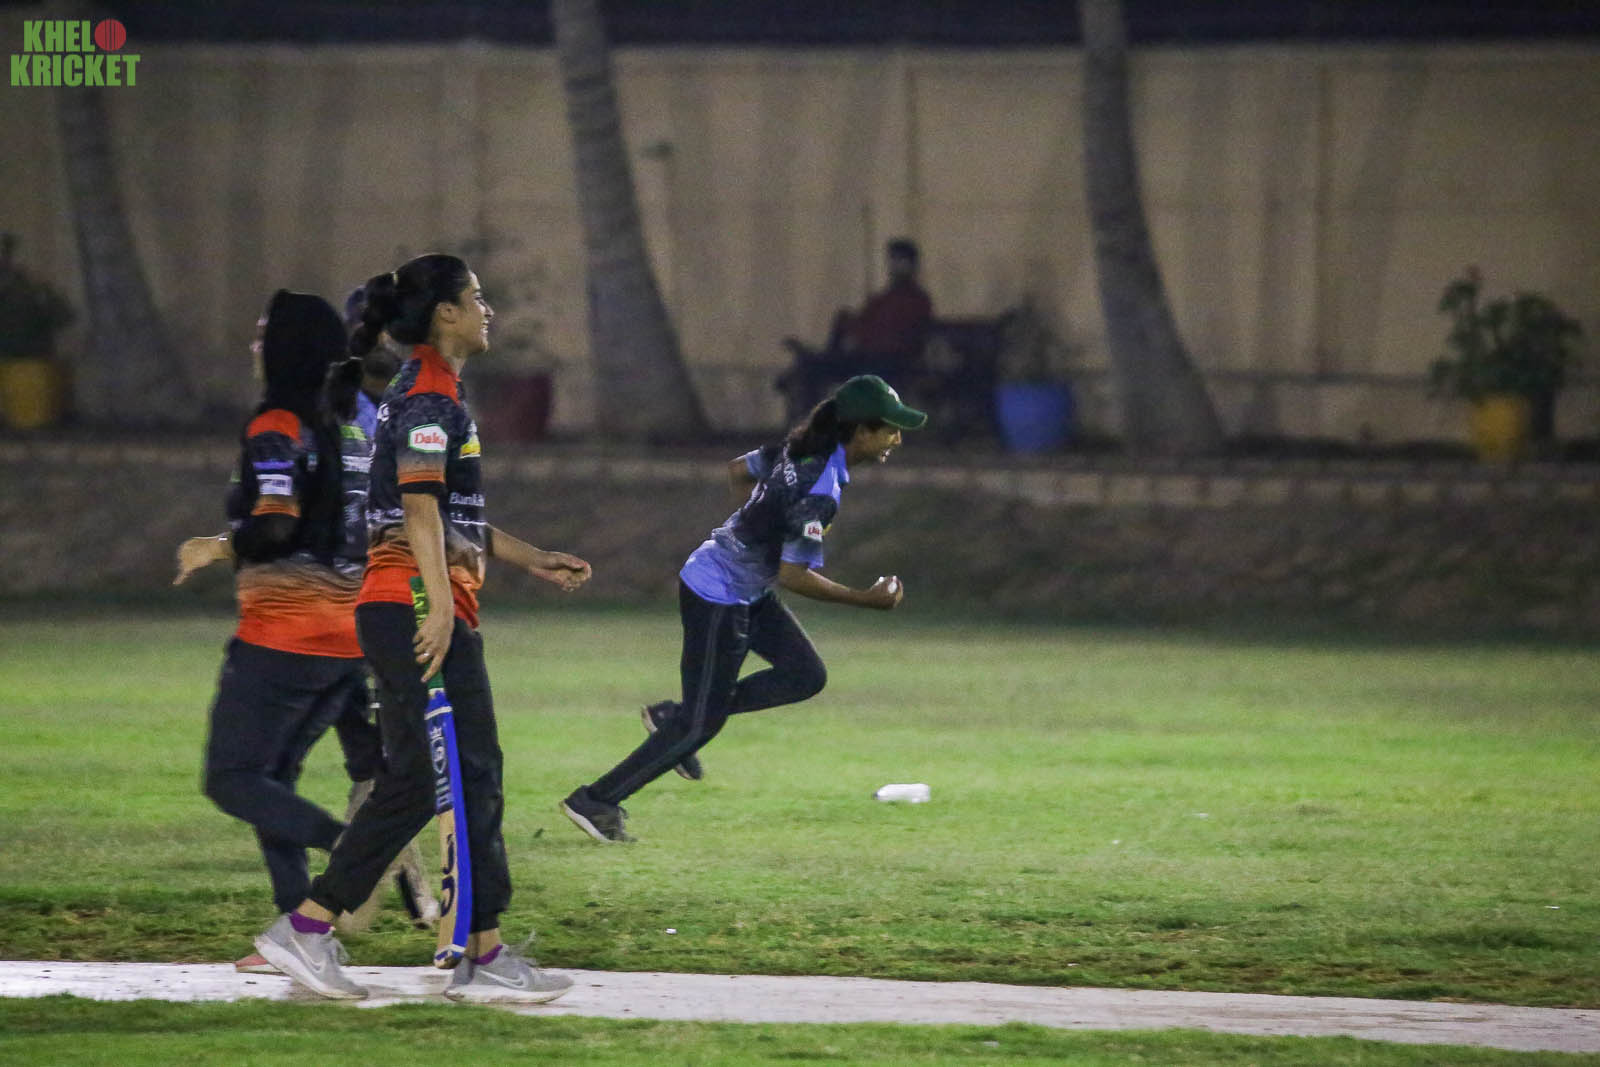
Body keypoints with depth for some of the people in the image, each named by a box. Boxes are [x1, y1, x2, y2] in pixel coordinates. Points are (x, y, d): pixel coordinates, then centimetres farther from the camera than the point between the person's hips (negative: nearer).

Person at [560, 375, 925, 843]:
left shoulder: (800, 449, -2)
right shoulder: (819, 492, -28)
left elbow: (739, 469, 14)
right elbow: (793, 576, -27)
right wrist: (866, 599, -20)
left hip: (747, 593, 9)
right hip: (718, 600, -9)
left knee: (806, 676, 11)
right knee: (701, 726, 0)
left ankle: (674, 718, 16)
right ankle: (595, 801, 10)